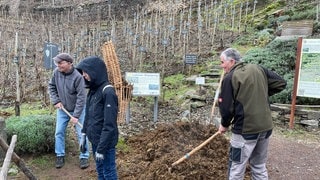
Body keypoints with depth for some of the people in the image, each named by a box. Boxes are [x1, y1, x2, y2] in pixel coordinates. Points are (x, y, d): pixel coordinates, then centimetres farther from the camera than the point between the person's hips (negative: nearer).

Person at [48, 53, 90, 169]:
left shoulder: (77, 76, -25)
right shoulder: (56, 72, -11)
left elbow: (81, 97, -23)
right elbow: (51, 86, 6)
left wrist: (76, 115, -22)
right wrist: (56, 101, -7)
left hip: (77, 109, -4)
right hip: (62, 109, 4)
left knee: (81, 134, 2)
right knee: (59, 132, 8)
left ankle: (84, 157, 15)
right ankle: (60, 156, 24)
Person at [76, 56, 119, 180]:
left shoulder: (108, 92, -22)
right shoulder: (93, 90, 5)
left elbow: (109, 124, -24)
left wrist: (102, 148, -22)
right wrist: (84, 134, 13)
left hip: (105, 142, -8)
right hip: (94, 140, 8)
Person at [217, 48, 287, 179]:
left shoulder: (230, 78, -12)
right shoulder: (259, 69, 5)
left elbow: (226, 107, -13)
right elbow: (281, 83, 10)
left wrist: (224, 124, 5)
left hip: (245, 129, -6)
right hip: (266, 126, 7)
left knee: (236, 169, 7)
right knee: (259, 166, 21)